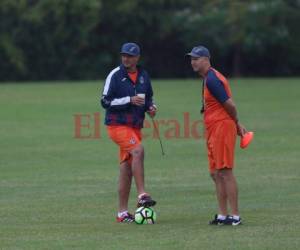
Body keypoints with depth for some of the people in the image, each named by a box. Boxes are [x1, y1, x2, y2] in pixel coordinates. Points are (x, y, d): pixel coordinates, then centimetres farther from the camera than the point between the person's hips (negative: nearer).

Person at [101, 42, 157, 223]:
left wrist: (150, 107, -1)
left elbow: (148, 98, 22)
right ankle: (142, 195, -29)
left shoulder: (144, 76, 9)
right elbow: (105, 101, -10)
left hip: (135, 126, 6)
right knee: (138, 150, -29)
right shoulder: (115, 75, -7)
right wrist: (129, 100, -19)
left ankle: (123, 213, 11)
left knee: (127, 168, 7)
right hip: (118, 125, -6)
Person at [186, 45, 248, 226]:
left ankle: (235, 216, -9)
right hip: (213, 132, 11)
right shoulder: (209, 78, 16)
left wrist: (236, 123, 0)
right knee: (216, 174, 12)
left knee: (225, 172, -10)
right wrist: (237, 124, 13)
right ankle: (223, 216, 16)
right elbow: (229, 104, 19)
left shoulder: (212, 79, -16)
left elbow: (230, 105, -17)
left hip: (222, 128, -11)